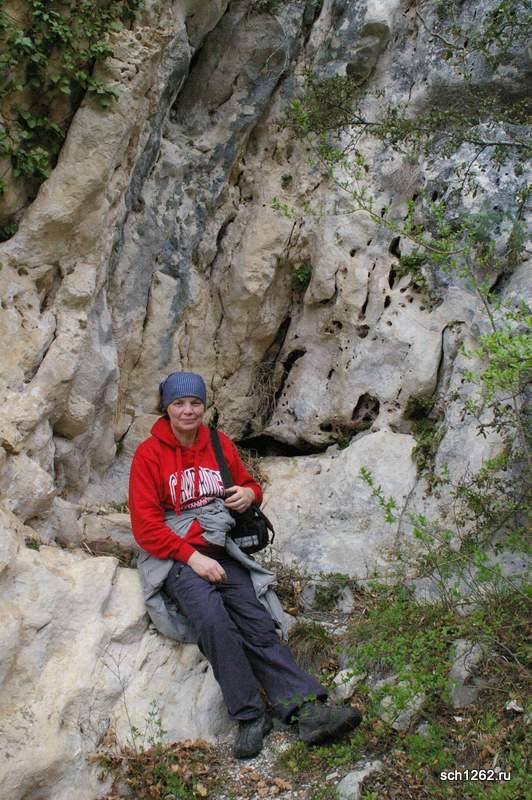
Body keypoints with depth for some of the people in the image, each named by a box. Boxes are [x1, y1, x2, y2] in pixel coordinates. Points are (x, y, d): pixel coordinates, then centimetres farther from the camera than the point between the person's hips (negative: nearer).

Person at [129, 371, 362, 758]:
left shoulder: (220, 444, 10)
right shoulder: (149, 454, -3)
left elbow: (249, 484, 24)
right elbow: (145, 524, -7)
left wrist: (249, 494, -2)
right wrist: (193, 557, -18)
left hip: (221, 551, 4)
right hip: (174, 555, -4)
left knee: (257, 622, -17)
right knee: (212, 617, -31)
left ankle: (308, 709, -27)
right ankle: (251, 717, -24)